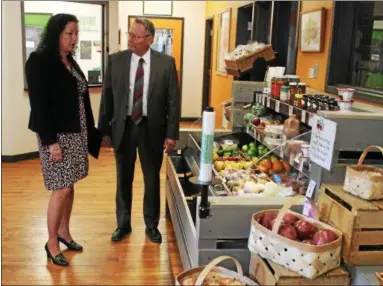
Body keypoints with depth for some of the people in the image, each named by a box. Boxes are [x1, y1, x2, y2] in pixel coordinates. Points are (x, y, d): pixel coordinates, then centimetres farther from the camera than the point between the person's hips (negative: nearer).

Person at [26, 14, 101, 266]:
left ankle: (64, 231, 28)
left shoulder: (71, 62, 11)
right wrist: (51, 141, -19)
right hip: (56, 135, -7)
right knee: (62, 189, -3)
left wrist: (90, 131, 9)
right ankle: (51, 243, 13)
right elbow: (39, 104, -16)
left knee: (70, 186, 12)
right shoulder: (38, 61, -11)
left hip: (76, 133, 7)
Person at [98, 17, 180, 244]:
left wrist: (172, 133, -7)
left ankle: (152, 225, 30)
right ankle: (123, 224, 31)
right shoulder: (116, 60, -1)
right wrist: (104, 129, 0)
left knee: (152, 179, 11)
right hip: (123, 127, 1)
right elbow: (107, 97, 1)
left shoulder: (166, 63, -5)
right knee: (124, 179, 13)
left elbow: (173, 100, -3)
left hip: (152, 129, -1)